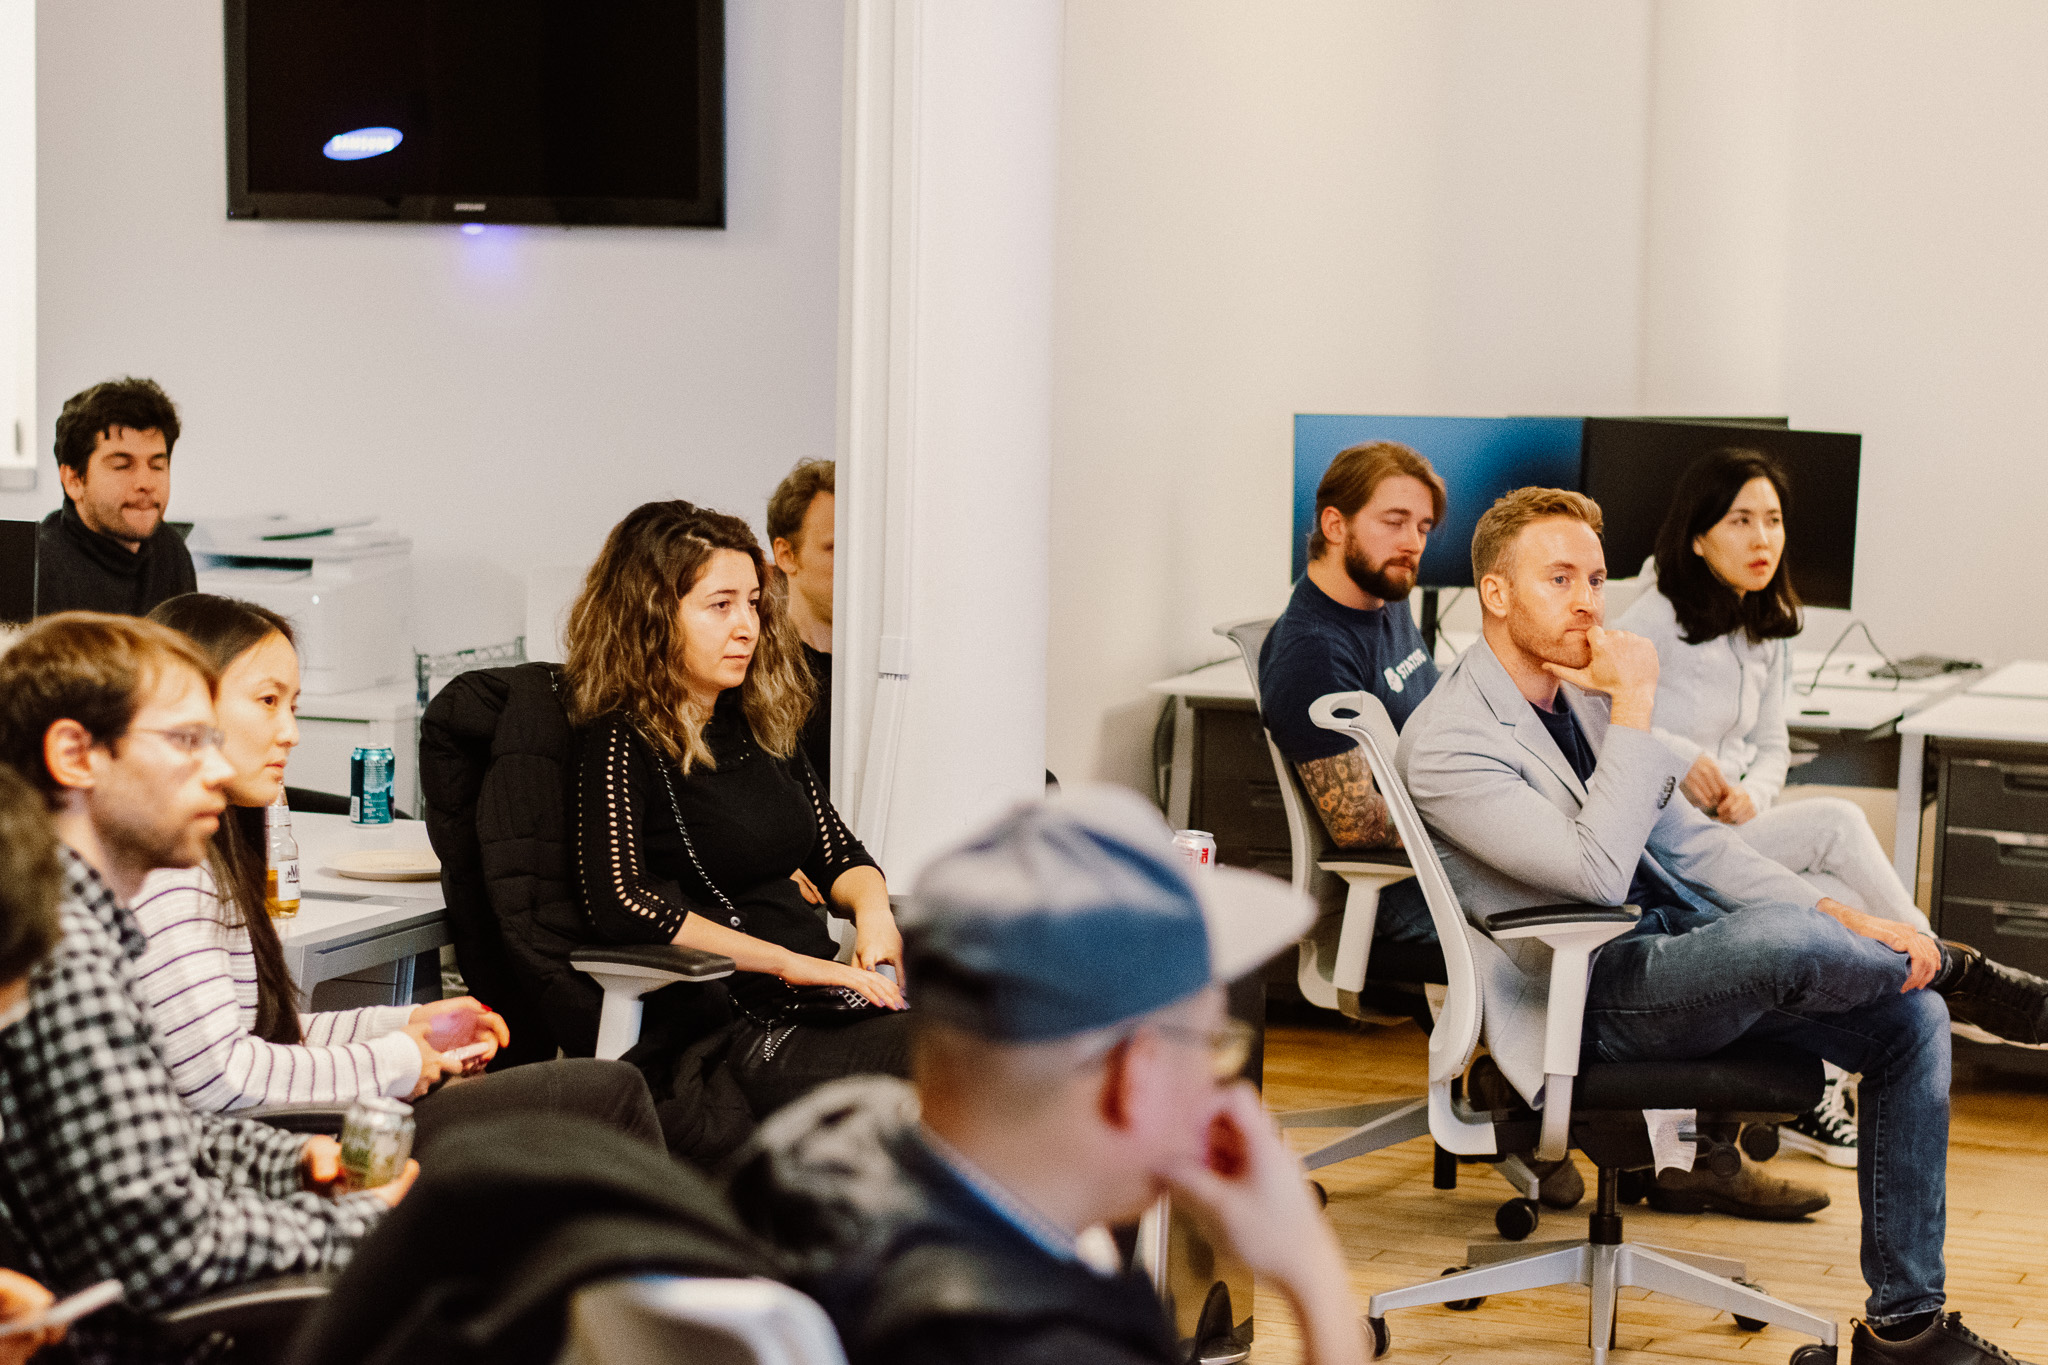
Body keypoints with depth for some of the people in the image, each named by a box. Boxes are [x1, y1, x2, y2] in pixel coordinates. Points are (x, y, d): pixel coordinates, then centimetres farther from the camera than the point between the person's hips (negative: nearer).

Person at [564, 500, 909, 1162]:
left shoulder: (757, 724, 18)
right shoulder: (621, 743, -5)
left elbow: (838, 854, 24)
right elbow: (621, 905, -18)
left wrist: (874, 911, 0)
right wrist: (790, 962, -17)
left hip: (825, 993, 8)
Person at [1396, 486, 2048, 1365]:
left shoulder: (1580, 691, 13)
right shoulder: (1446, 742, -14)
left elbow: (1684, 838, 15)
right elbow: (1597, 873, -25)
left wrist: (1834, 918, 2)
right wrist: (1633, 711, -22)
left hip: (1682, 947, 9)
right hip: (1594, 999, -9)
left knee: (1911, 1018, -6)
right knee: (1776, 938, -36)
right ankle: (1952, 970, 0)